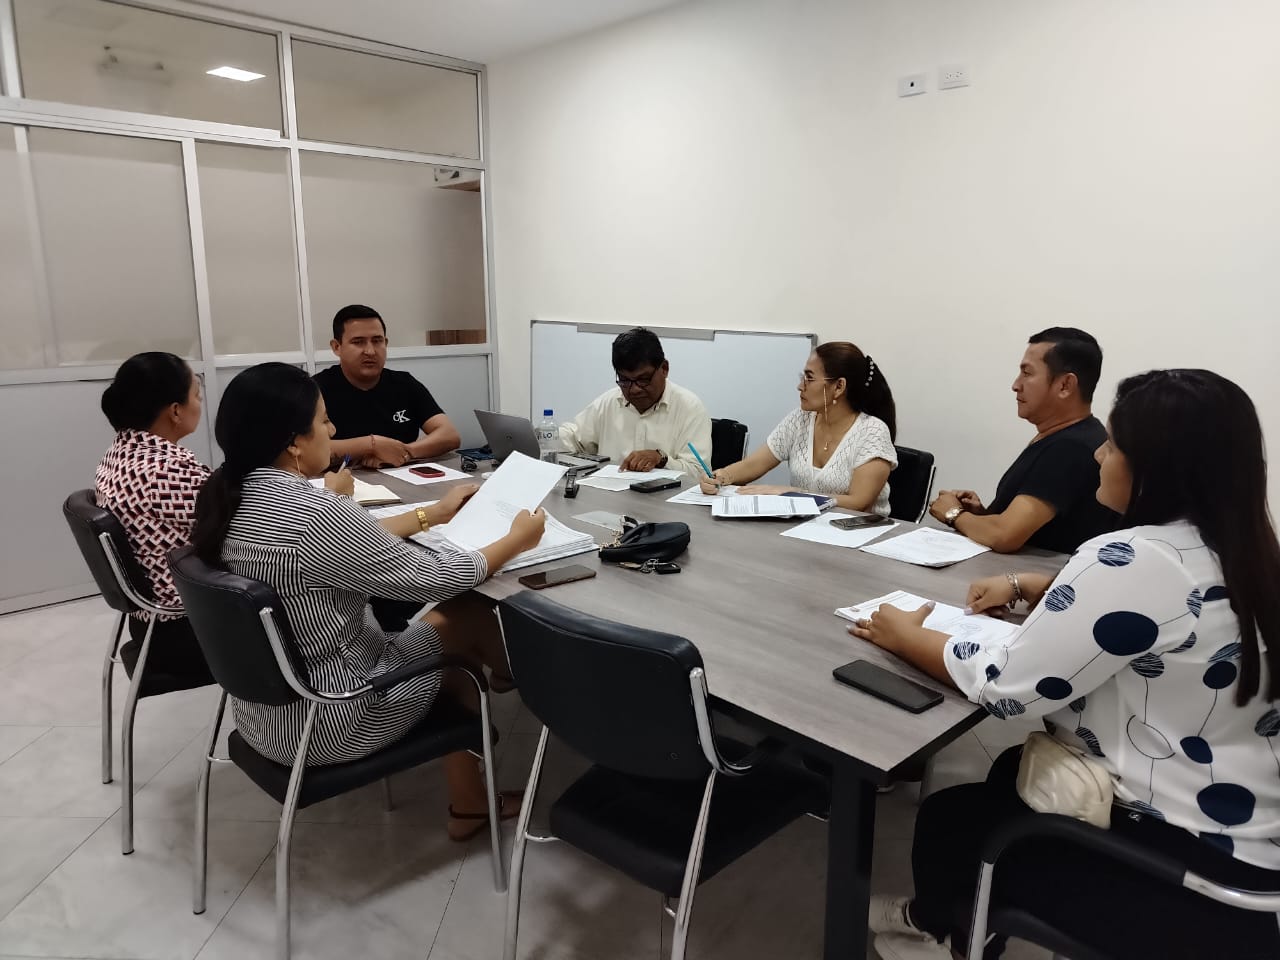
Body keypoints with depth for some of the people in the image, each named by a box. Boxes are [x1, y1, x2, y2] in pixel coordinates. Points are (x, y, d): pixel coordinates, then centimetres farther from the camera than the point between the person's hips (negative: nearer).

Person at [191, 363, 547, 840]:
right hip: (323, 721, -8)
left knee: (452, 659, 20)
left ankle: (468, 808, 31)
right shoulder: (316, 514, -29)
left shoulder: (233, 499, -2)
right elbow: (433, 579, -19)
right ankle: (515, 677, 36)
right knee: (471, 612, 7)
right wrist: (517, 539, -4)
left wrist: (434, 513, 18)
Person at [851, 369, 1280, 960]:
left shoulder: (1136, 559, -28)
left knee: (950, 819, 12)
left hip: (1190, 865, -8)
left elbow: (1006, 686, -24)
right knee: (1010, 778, 24)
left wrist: (908, 638, -8)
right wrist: (1029, 587, 11)